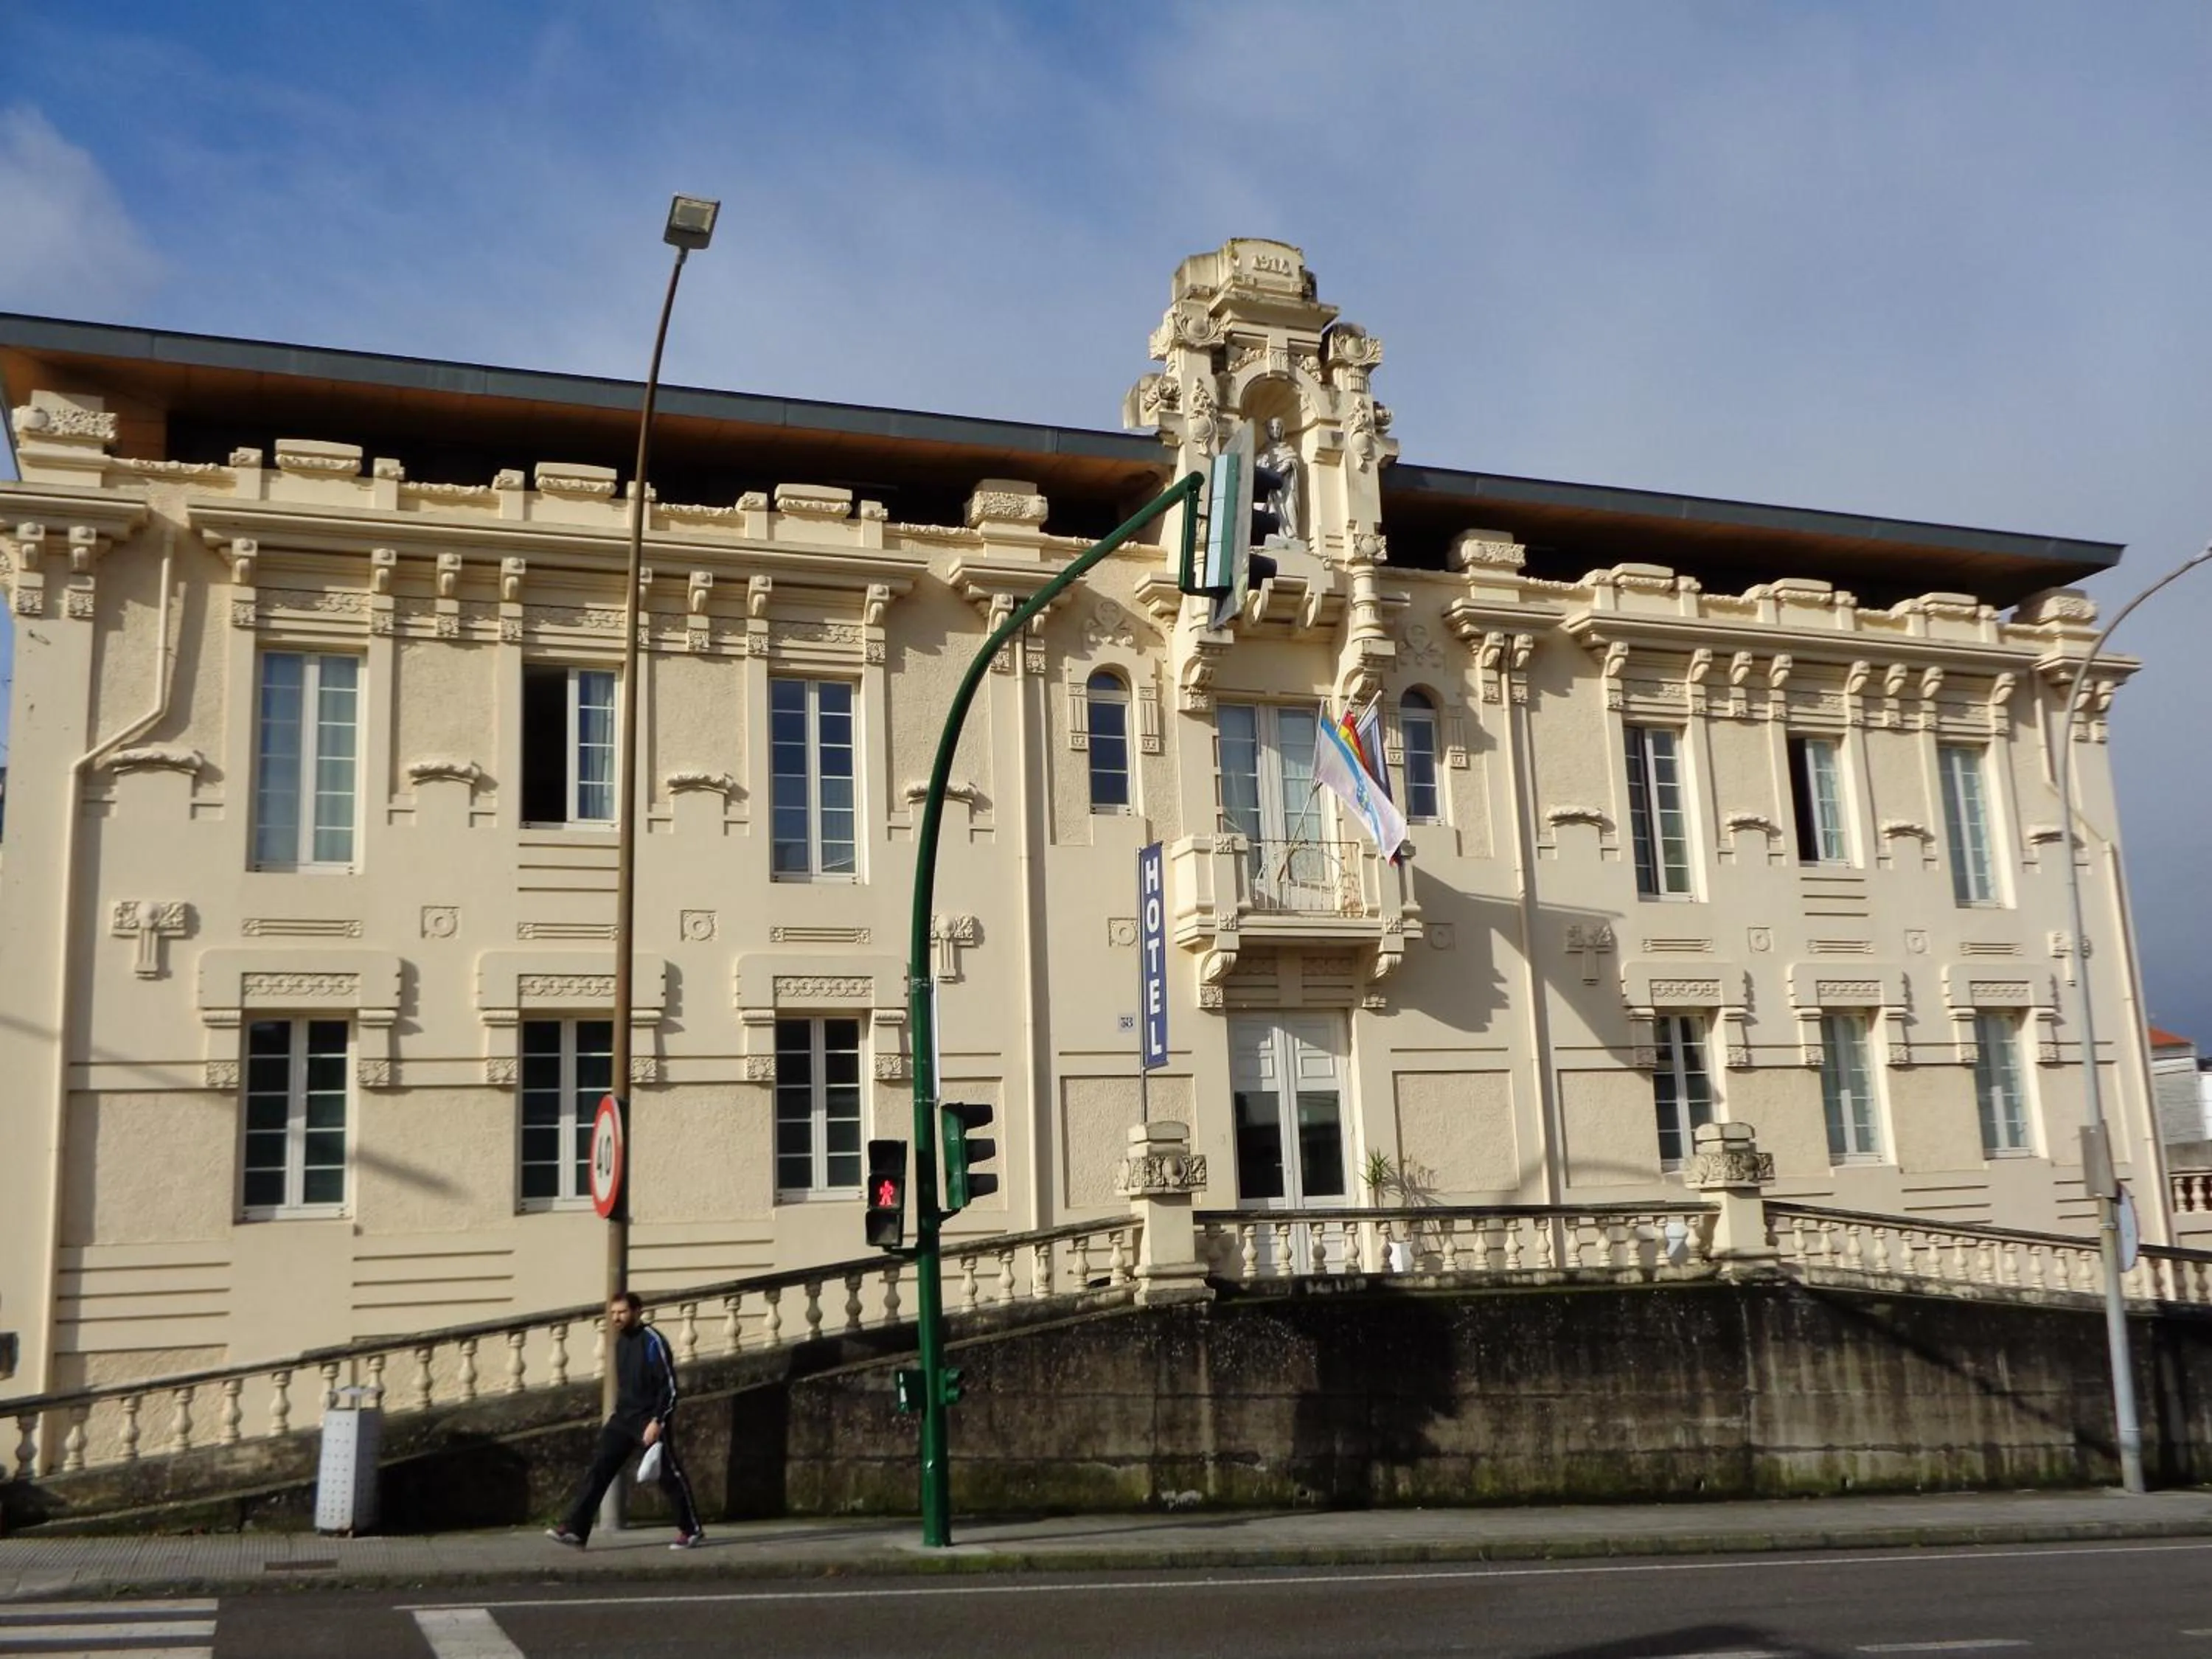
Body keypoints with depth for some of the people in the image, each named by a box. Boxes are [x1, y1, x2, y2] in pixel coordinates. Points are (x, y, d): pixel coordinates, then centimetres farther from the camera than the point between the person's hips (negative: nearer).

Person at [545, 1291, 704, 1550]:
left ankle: (692, 1530, 12)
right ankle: (574, 1529, -4)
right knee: (598, 1469, -2)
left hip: (650, 1420, -7)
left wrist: (657, 1421, -22)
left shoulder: (652, 1341, -14)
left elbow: (669, 1385, -17)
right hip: (623, 1417, 8)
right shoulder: (621, 1341, 10)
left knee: (669, 1475, 0)